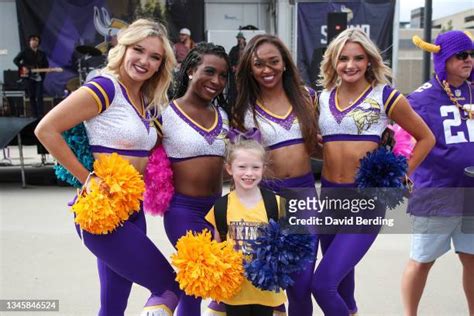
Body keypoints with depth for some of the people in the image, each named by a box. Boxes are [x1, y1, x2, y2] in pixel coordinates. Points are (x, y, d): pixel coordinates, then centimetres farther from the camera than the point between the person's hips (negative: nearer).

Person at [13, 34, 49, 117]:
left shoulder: (42, 54, 13)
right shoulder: (25, 52, 4)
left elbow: (46, 65, 14)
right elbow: (15, 60, -3)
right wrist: (23, 67, -15)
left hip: (39, 77, 1)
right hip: (28, 77, -1)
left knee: (39, 96, -7)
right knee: (32, 96, 2)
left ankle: (41, 115, -7)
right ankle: (35, 115, 7)